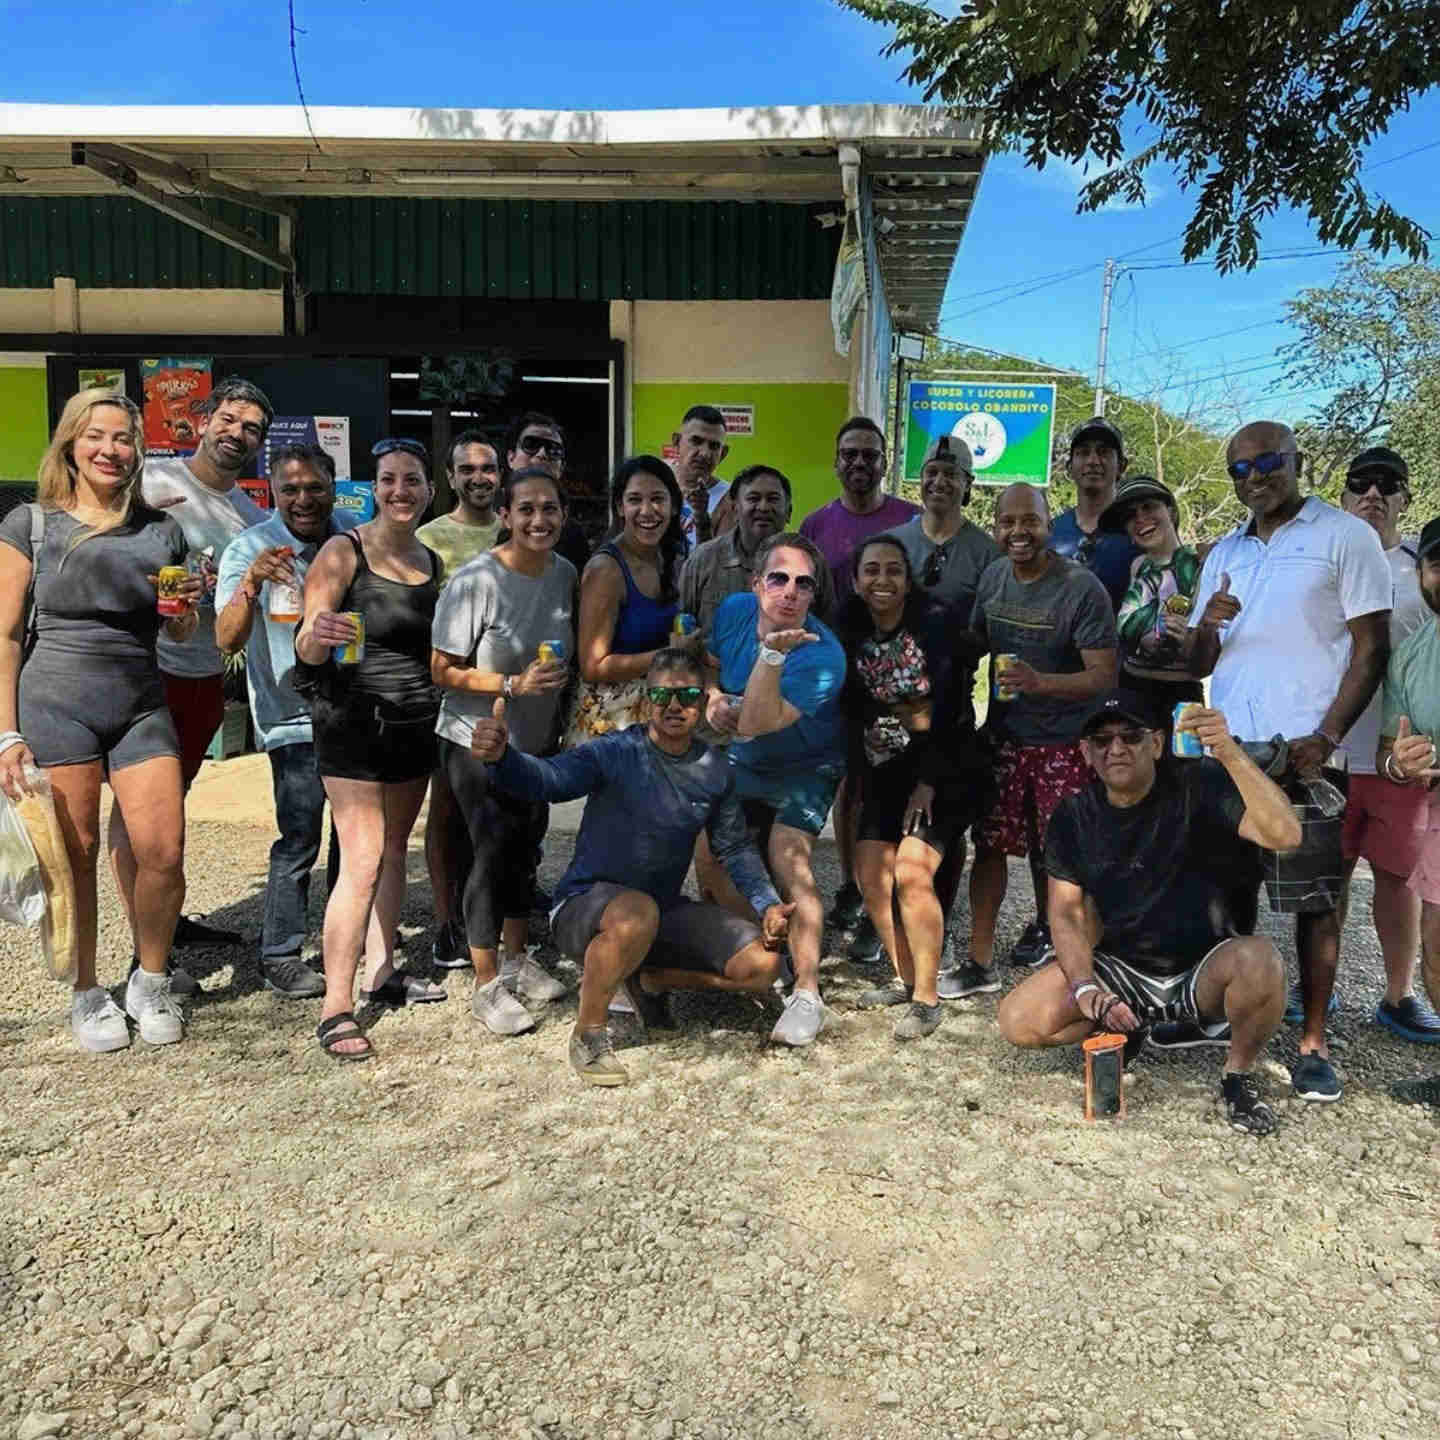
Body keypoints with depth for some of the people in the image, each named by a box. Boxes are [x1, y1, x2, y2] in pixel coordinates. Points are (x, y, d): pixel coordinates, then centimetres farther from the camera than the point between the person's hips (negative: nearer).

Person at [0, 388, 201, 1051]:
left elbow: (180, 635, 18)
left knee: (164, 853, -5)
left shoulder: (161, 529, 10)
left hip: (142, 705, 2)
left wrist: (186, 606, -5)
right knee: (76, 856, 3)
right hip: (55, 704, -2)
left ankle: (150, 983, 18)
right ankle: (87, 994, 22)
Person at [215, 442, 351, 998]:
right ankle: (279, 957, 6)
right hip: (295, 718, -5)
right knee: (300, 840, -8)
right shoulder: (249, 549, -10)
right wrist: (252, 582, -36)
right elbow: (227, 641, -22)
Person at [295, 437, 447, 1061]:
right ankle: (335, 1010, -5)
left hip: (415, 724, 7)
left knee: (395, 852, 14)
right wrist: (318, 635, -35)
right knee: (362, 863, -11)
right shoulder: (344, 552, -7)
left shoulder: (432, 561, 12)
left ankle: (380, 973, 28)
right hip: (354, 723, -6)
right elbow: (306, 650, -13)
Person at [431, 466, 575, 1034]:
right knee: (493, 850, -7)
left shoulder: (565, 573, -1)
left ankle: (516, 958, 34)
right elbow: (444, 670, -16)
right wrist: (514, 685, -26)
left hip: (536, 742, 6)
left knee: (526, 847, 15)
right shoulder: (476, 581, -20)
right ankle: (487, 986, 8)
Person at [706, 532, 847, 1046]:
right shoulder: (734, 611, -13)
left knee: (788, 864, -22)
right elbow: (710, 662, 10)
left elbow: (755, 725, -38)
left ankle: (806, 994, -12)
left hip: (803, 771, -6)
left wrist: (772, 655, -49)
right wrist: (712, 697, -11)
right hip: (741, 764, 6)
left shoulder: (821, 656, -31)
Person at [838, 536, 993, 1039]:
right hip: (887, 769, 6)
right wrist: (858, 776, 3)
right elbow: (851, 710, 6)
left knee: (911, 874, -17)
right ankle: (905, 979, 17)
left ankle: (926, 999, -6)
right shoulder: (851, 631, 1)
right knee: (871, 874, -2)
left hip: (946, 766, -5)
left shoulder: (935, 621, -14)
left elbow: (947, 708, -16)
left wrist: (927, 784, -16)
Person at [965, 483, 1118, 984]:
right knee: (990, 844, 2)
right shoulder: (992, 578, 1)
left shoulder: (1082, 588, -16)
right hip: (1004, 734, 4)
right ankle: (980, 959, 8)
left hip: (1063, 742, -4)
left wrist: (1040, 682, -32)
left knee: (1053, 849, 9)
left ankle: (1044, 925, 37)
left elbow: (1104, 676, -18)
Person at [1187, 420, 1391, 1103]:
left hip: (1306, 752, -4)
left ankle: (1313, 1044, 11)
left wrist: (1326, 738, -13)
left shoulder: (1344, 536, 2)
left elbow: (1373, 646, -3)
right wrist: (1205, 627, -7)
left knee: (1315, 902, 1)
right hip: (1227, 751, 5)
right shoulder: (1223, 553, 17)